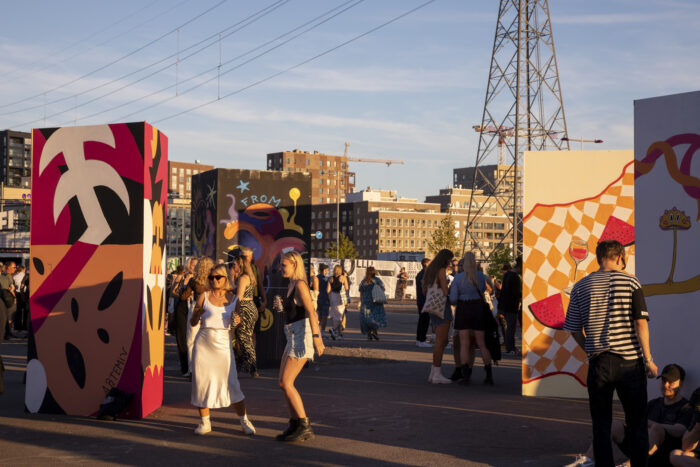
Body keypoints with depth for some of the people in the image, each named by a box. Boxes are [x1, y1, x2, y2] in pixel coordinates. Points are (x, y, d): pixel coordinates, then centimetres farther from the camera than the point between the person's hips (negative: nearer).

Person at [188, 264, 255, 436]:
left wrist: (236, 321, -2)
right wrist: (197, 314, -16)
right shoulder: (204, 296, 2)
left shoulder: (232, 298, 6)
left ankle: (244, 421, 8)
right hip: (204, 342, 0)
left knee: (231, 383, -5)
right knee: (202, 381, 0)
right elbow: (193, 323, 5)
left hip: (223, 343, 0)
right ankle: (205, 422, 13)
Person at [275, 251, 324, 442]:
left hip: (302, 336, -10)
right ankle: (294, 426, 12)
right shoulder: (292, 285, 17)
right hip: (294, 338, 10)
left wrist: (316, 337, -25)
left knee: (286, 383, -10)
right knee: (283, 383, 7)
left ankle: (305, 426, -4)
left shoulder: (300, 284, -12)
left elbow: (311, 311, -20)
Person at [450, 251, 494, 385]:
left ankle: (465, 375, -7)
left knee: (464, 345, 1)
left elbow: (453, 300, -9)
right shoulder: (481, 276, -2)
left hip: (463, 310, -2)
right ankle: (489, 375, 4)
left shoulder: (457, 278, -9)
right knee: (481, 344, 8)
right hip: (478, 310, 2)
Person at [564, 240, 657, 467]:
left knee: (601, 426, 10)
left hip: (598, 363, 1)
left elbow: (575, 331, 6)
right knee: (637, 425, 11)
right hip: (630, 362, -1)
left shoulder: (580, 287, 4)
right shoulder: (630, 282, -3)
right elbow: (641, 323, -9)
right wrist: (648, 359, -3)